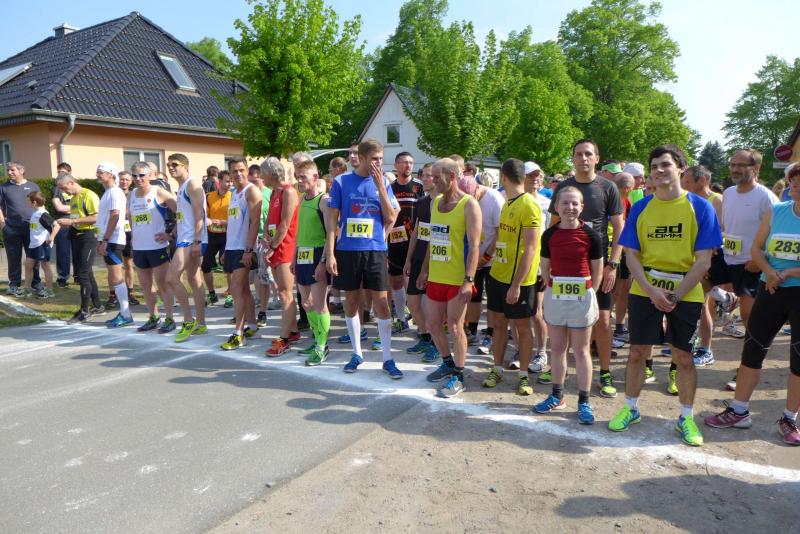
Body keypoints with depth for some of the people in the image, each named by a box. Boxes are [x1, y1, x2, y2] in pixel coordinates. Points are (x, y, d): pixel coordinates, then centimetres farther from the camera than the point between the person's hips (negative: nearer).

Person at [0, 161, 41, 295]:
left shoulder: (33, 186, 7)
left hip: (32, 228, 1)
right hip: (11, 229, 0)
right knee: (14, 258, 4)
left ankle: (36, 283, 17)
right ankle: (14, 285, 12)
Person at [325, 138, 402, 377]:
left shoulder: (383, 183, 4)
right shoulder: (342, 181, 0)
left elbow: (390, 218, -2)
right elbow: (333, 219, 0)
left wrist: (380, 186, -10)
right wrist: (330, 253, -6)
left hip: (376, 250, 0)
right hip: (347, 250, 0)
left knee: (381, 303, -1)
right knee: (352, 301, 9)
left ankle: (387, 358, 8)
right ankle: (357, 353, 24)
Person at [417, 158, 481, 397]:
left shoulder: (469, 204, -11)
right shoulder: (436, 202, 11)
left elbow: (474, 245, -16)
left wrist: (468, 280, -22)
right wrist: (424, 270, 17)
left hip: (457, 279, -7)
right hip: (435, 277, 7)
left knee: (455, 327, 1)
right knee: (433, 325, 14)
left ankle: (458, 377, 17)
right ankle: (448, 363, 36)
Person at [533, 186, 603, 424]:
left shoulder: (591, 236, -7)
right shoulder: (549, 235, 0)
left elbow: (597, 272, -1)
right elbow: (545, 268, 8)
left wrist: (586, 292, -2)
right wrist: (554, 288, 4)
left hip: (582, 297, -3)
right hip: (554, 296, 3)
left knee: (581, 351, 6)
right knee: (557, 348, 13)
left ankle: (584, 401, 17)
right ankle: (557, 396, 27)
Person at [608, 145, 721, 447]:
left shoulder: (700, 207, -5)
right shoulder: (640, 208, 1)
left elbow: (703, 260, -7)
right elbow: (631, 255, 0)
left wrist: (675, 295, -14)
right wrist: (651, 291, -13)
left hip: (686, 294, -1)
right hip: (644, 291, 2)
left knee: (683, 357, 7)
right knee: (637, 353, 9)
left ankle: (686, 418, 25)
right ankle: (631, 409, 26)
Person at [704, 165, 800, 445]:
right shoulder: (776, 211, 2)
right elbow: (756, 248, 5)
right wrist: (769, 271, -13)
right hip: (770, 290, 3)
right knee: (753, 348, 6)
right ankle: (739, 411, 19)